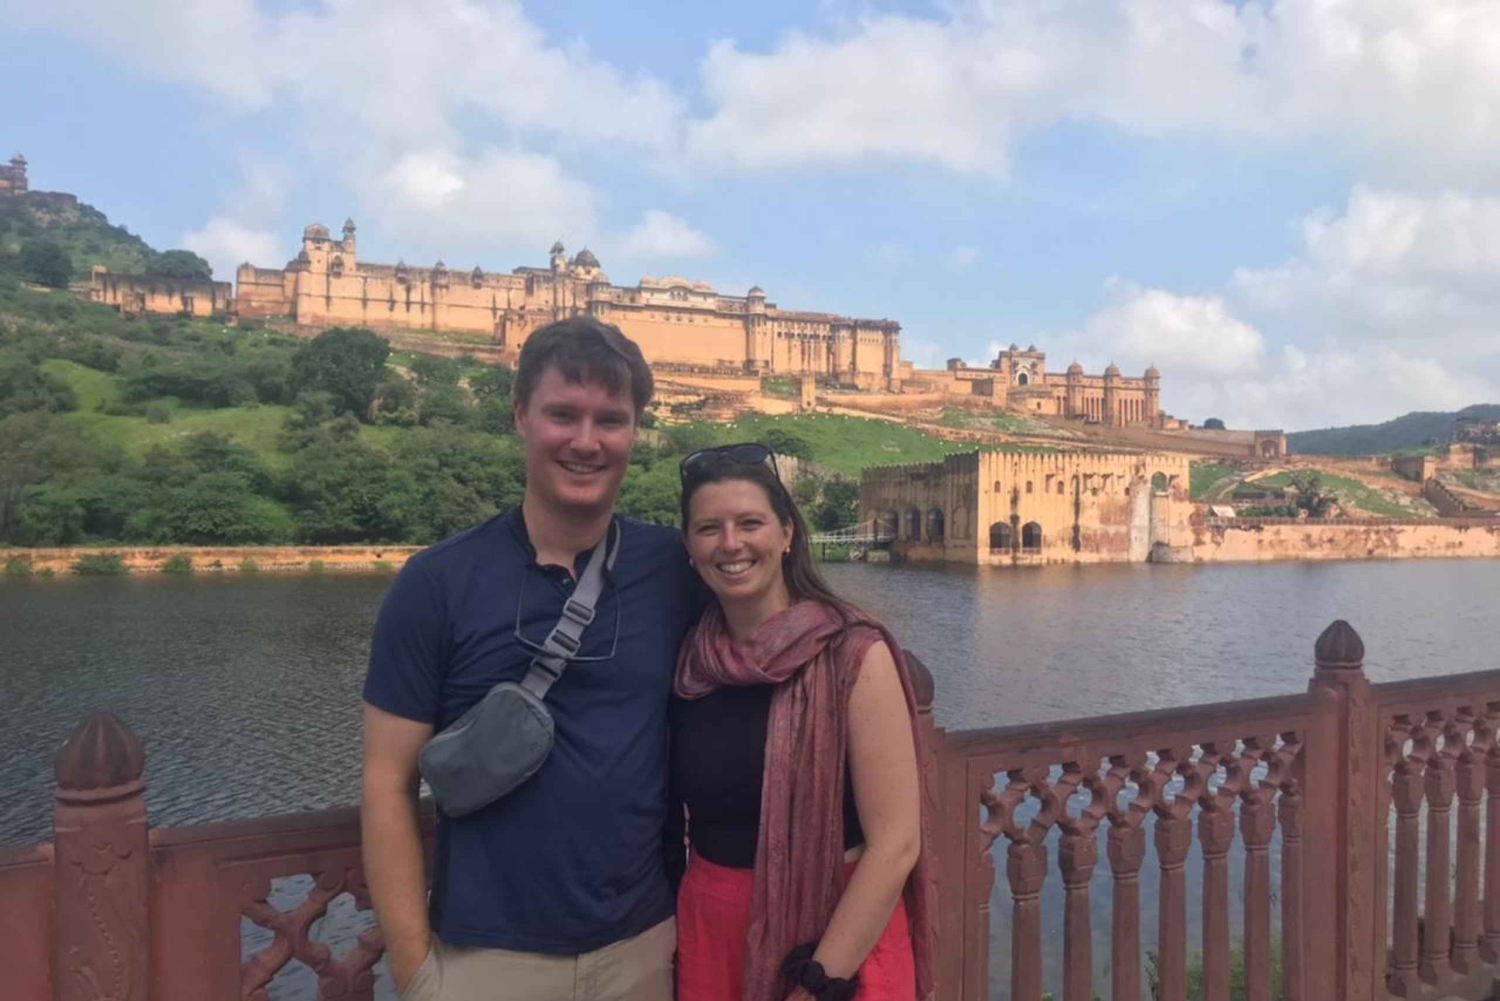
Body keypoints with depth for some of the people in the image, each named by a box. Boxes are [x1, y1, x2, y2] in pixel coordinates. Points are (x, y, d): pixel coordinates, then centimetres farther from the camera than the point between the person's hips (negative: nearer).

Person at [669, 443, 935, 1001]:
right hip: (708, 932, 4)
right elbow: (673, 815, 7)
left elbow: (896, 843, -17)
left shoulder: (853, 655, -15)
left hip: (840, 937, -4)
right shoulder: (687, 664, -3)